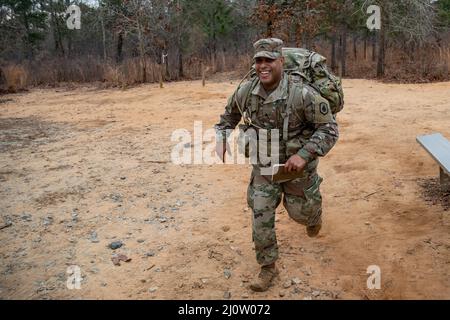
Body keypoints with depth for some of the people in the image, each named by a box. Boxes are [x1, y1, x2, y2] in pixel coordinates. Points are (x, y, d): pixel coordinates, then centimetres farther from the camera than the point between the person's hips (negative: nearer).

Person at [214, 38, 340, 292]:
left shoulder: (302, 93, -29)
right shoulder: (246, 91, -13)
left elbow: (330, 128, -23)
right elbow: (230, 115, 9)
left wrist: (304, 154, -35)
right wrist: (221, 138, -7)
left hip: (297, 164, -3)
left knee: (300, 211, 16)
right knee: (261, 216, 1)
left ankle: (314, 213, 55)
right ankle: (268, 267, 21)